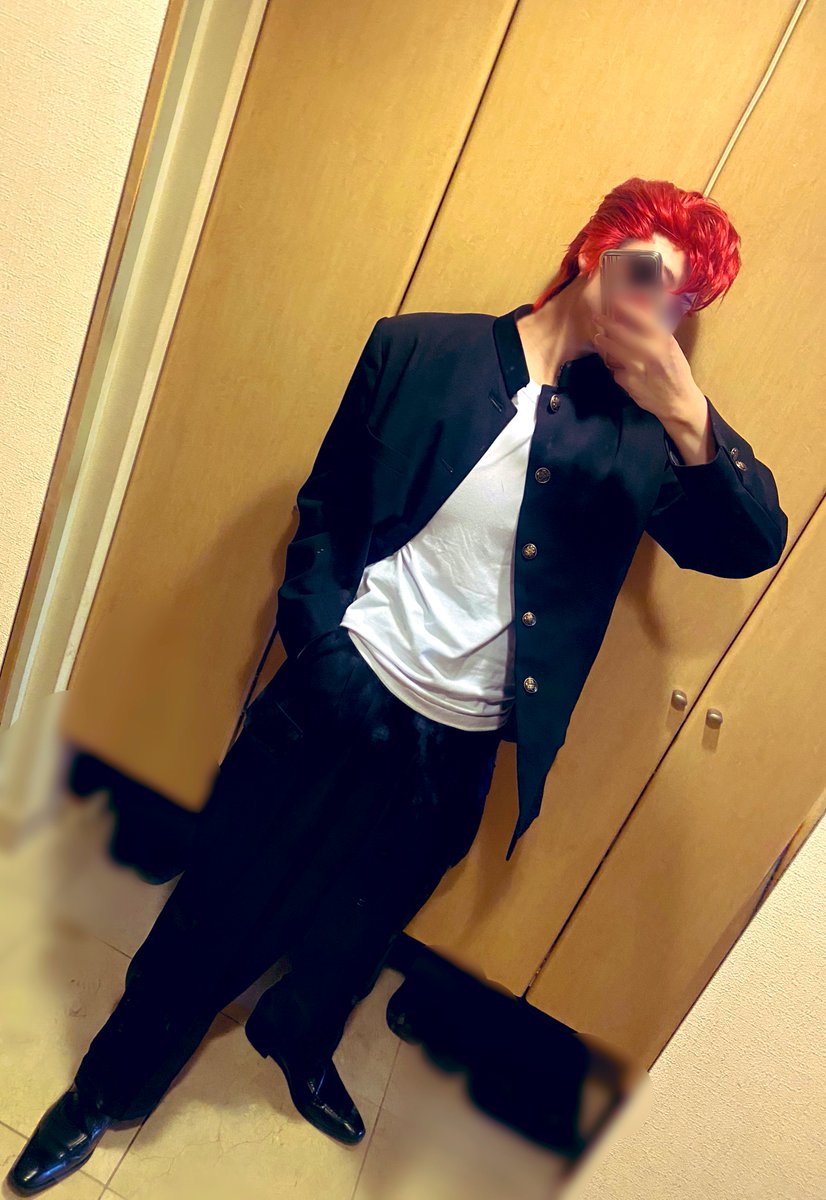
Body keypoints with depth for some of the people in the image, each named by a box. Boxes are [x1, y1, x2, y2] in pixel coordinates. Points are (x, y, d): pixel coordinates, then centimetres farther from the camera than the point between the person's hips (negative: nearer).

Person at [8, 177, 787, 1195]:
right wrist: (314, 633, -8)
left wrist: (688, 412, -26)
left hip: (457, 748, 2)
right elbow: (327, 505, 2)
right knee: (219, 901, 13)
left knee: (362, 924, 23)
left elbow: (751, 545, -11)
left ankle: (298, 1042, 59)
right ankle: (111, 1083, 44)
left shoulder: (638, 425, -1)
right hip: (341, 697, -1)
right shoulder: (420, 348, -4)